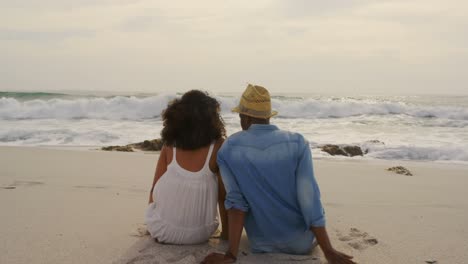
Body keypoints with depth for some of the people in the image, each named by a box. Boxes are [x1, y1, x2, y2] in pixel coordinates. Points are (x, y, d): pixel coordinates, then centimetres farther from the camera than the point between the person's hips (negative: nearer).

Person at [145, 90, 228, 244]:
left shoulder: (169, 146, -7)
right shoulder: (218, 147, -12)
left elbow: (155, 189, -1)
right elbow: (224, 195, -8)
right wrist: (226, 232, 6)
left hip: (161, 232, 1)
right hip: (198, 236, -1)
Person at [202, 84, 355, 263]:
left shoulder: (228, 150, -12)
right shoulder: (297, 143, -15)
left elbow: (235, 201, -18)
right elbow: (310, 199, -19)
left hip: (261, 247, 0)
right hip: (302, 243, 0)